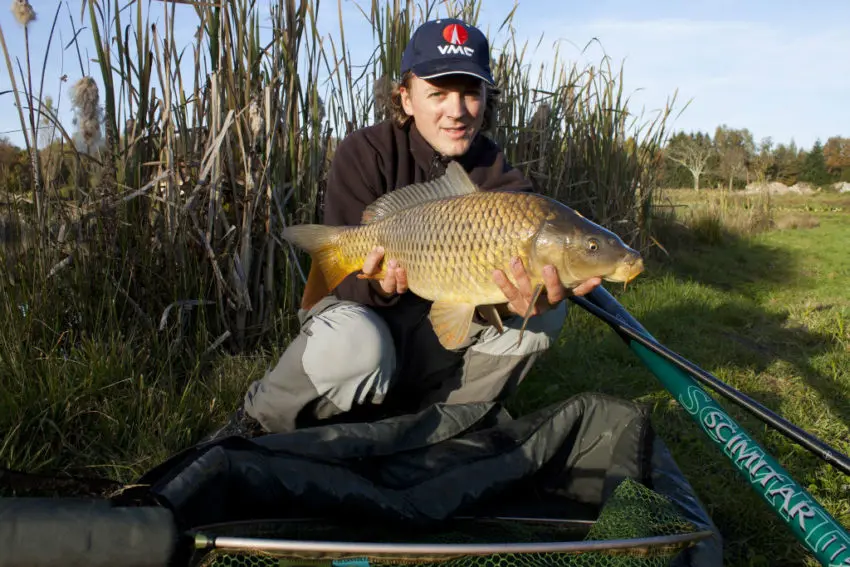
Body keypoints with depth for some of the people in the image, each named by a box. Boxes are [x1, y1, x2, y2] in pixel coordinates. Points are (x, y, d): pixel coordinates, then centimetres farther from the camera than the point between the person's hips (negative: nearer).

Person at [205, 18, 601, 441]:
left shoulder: (494, 171, -7)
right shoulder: (365, 153, -16)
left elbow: (502, 262, -22)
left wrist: (524, 296, -48)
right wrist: (379, 282, -45)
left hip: (441, 324, 4)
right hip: (362, 310, -3)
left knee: (548, 310, -18)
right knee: (355, 345, -39)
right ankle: (258, 422, -7)